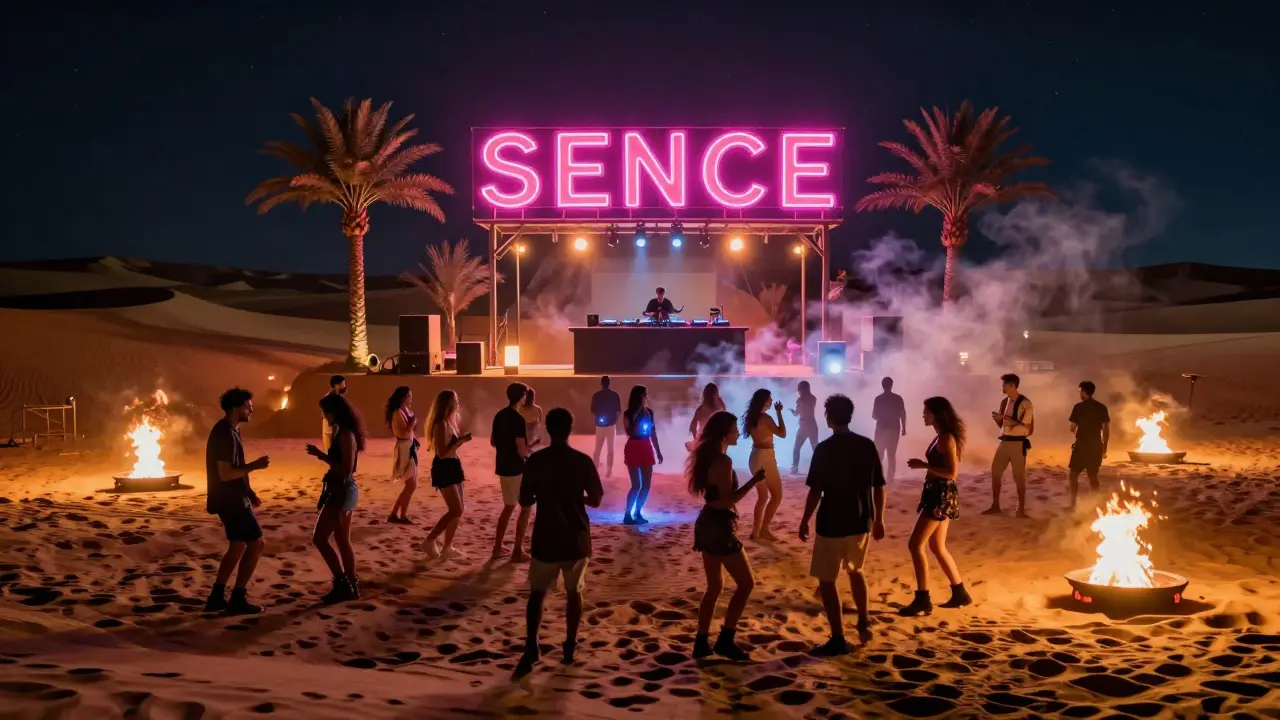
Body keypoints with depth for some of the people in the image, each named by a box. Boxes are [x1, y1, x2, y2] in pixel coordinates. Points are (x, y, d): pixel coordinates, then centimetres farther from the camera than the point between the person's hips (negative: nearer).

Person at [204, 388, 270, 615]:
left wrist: (250, 493, 17)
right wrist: (254, 466, -19)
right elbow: (225, 474, -25)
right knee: (256, 544, -6)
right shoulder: (226, 434, -20)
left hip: (233, 499, 10)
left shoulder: (229, 431, 12)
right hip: (231, 501, -10)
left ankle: (216, 597, 21)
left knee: (238, 546, 17)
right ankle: (238, 600, -1)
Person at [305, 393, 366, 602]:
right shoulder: (342, 433, 11)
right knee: (342, 541, 14)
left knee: (319, 538, -6)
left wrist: (321, 455, -21)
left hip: (342, 491, -10)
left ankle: (342, 583, 0)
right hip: (341, 490, 10)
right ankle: (349, 586, 21)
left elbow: (346, 470, -23)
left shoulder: (346, 435, -19)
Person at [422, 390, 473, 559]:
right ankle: (430, 541, -1)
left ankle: (447, 547, 19)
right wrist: (461, 441, -20)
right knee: (456, 511, -11)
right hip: (444, 469, -10)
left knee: (458, 511, 11)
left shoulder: (449, 422, 12)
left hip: (452, 468, 10)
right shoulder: (441, 424, -18)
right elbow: (443, 453, -23)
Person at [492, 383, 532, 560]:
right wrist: (529, 451, -1)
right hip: (517, 469, -8)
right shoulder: (518, 419, -20)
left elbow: (493, 442, 16)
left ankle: (498, 547, 21)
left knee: (509, 506, 19)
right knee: (526, 507, 4)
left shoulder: (499, 416, 6)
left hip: (502, 467, 8)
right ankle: (518, 551, 3)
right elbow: (522, 450, -21)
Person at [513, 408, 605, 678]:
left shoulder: (535, 461, -7)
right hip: (576, 538, 0)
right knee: (574, 592, 16)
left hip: (546, 539, 0)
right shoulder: (582, 461, -8)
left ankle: (531, 648, -1)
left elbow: (525, 501, -3)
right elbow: (595, 501, -3)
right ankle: (569, 648, 20)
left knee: (537, 593, 12)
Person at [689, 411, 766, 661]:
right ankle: (725, 641, 4)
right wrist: (753, 481, -18)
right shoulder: (723, 461, -18)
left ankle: (702, 643, 17)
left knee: (715, 586, 15)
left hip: (708, 523, 10)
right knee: (746, 583, 1)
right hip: (719, 525, -10)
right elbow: (727, 500, -22)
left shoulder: (709, 457, 12)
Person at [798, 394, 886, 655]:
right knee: (855, 570, 29)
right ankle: (863, 620, 37)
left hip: (832, 524, -6)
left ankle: (838, 640, 2)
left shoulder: (824, 448, -14)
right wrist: (879, 519, 16)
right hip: (861, 522, 6)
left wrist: (804, 521, -2)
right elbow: (879, 487, 5)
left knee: (826, 580, 4)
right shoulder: (868, 445, 0)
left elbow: (816, 491, -14)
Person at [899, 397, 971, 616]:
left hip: (942, 494, -11)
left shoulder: (946, 438, -16)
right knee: (937, 547, 17)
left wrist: (923, 465, -21)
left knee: (915, 544, -10)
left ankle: (922, 600, -8)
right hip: (937, 493, 11)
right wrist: (924, 465, 16)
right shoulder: (942, 437, 14)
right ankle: (960, 593, 25)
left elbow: (952, 472, -22)